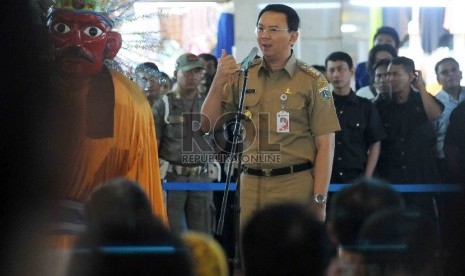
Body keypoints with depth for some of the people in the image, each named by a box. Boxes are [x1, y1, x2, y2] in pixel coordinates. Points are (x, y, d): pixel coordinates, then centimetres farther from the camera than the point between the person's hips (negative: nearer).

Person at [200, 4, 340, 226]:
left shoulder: (311, 81, -1)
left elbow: (325, 144, -3)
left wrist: (319, 200, -10)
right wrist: (218, 82, -6)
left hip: (297, 186, -3)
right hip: (251, 185, 3)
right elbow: (208, 125, 10)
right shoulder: (241, 76, 9)